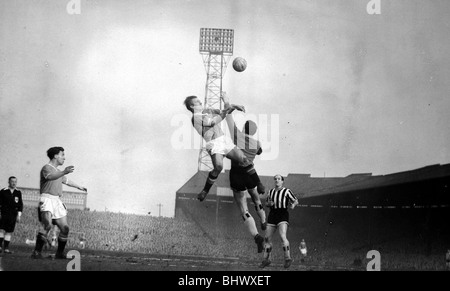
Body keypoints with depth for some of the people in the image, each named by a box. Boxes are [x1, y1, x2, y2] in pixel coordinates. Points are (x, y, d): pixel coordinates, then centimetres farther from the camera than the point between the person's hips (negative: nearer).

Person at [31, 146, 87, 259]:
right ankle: (37, 252, -25)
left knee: (65, 228, 3)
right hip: (47, 199, -9)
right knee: (47, 225, -26)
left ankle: (59, 253, 14)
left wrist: (79, 187, 58)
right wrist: (64, 172, -45)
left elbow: (66, 181, 43)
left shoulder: (58, 171, 24)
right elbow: (50, 177, -29)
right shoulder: (47, 168, -5)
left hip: (57, 201, 9)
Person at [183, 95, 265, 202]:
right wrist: (227, 110, -8)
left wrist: (234, 107, 9)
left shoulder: (207, 111, 19)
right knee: (218, 166, -30)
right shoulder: (196, 118, -6)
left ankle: (258, 183, 9)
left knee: (244, 159, -4)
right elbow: (213, 122, -15)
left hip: (224, 140, 7)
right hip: (213, 144, -7)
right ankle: (205, 191, -12)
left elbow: (223, 112, 28)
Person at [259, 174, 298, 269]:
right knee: (267, 238, 6)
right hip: (272, 215, 5)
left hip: (283, 215, -5)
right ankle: (266, 259, 19)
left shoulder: (287, 191, -1)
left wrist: (293, 205, -17)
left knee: (283, 237, -22)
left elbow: (295, 201, 5)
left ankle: (287, 258, -15)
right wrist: (269, 203, 2)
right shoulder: (271, 192, 13)